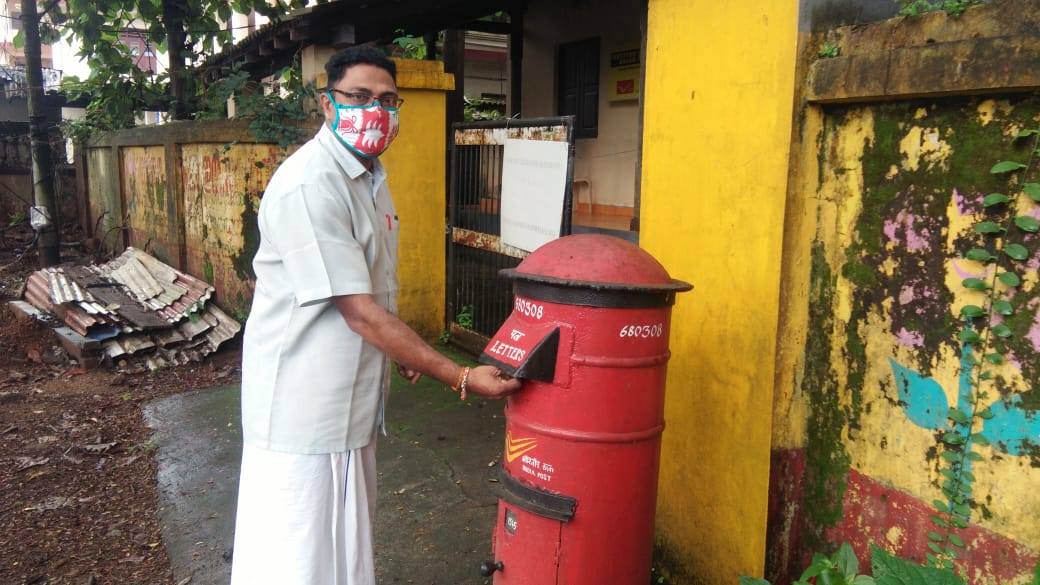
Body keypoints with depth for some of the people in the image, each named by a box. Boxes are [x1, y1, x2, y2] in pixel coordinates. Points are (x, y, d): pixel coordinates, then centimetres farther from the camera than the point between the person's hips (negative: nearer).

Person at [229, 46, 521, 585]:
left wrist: (397, 353, 13)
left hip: (351, 395, 9)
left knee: (345, 538, 22)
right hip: (305, 398, -9)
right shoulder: (308, 185, -22)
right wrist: (460, 377, -23)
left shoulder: (371, 176, 8)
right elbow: (359, 312, -26)